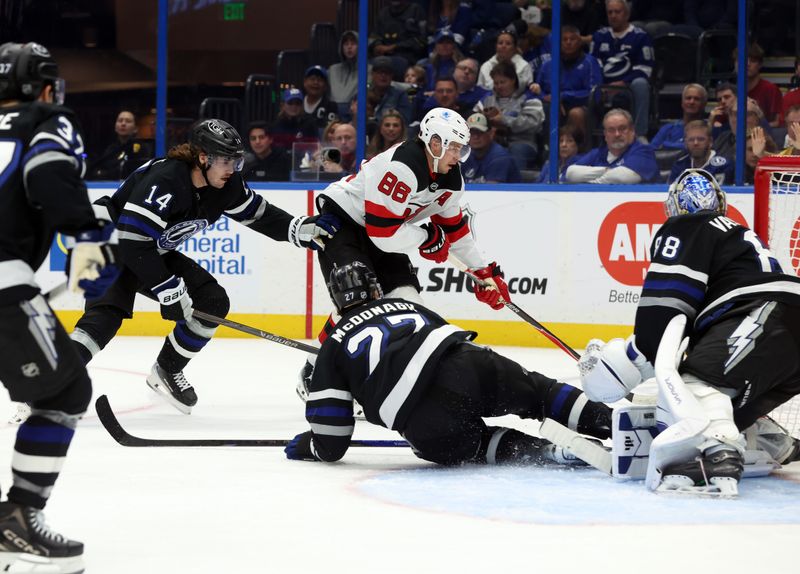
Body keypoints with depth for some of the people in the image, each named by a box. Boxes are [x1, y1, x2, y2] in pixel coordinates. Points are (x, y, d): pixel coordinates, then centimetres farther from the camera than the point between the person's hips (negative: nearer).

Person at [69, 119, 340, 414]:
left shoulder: (225, 184, -8)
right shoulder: (164, 181, -34)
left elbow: (258, 214, 7)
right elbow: (132, 240, -37)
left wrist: (300, 228, -10)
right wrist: (169, 289, -33)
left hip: (155, 253, 9)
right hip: (112, 244, -9)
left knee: (214, 301, 0)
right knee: (107, 314, -31)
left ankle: (166, 372, 14)